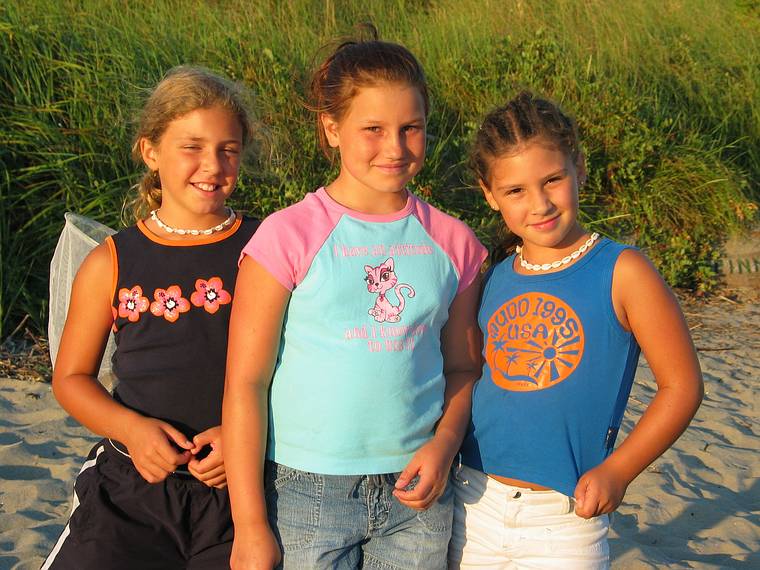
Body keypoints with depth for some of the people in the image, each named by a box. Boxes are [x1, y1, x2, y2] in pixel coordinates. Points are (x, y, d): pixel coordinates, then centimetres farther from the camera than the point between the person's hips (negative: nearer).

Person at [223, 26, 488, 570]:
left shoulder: (453, 242, 3)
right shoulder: (289, 236, -9)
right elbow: (245, 383, -8)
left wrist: (443, 445, -7)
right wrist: (250, 525, -8)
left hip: (415, 491, 3)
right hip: (309, 490, -3)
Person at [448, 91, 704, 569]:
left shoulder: (622, 272, -8)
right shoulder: (494, 279, 5)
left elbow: (682, 386, -7)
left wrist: (616, 471, -14)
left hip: (566, 520, -4)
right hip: (474, 509, 4)